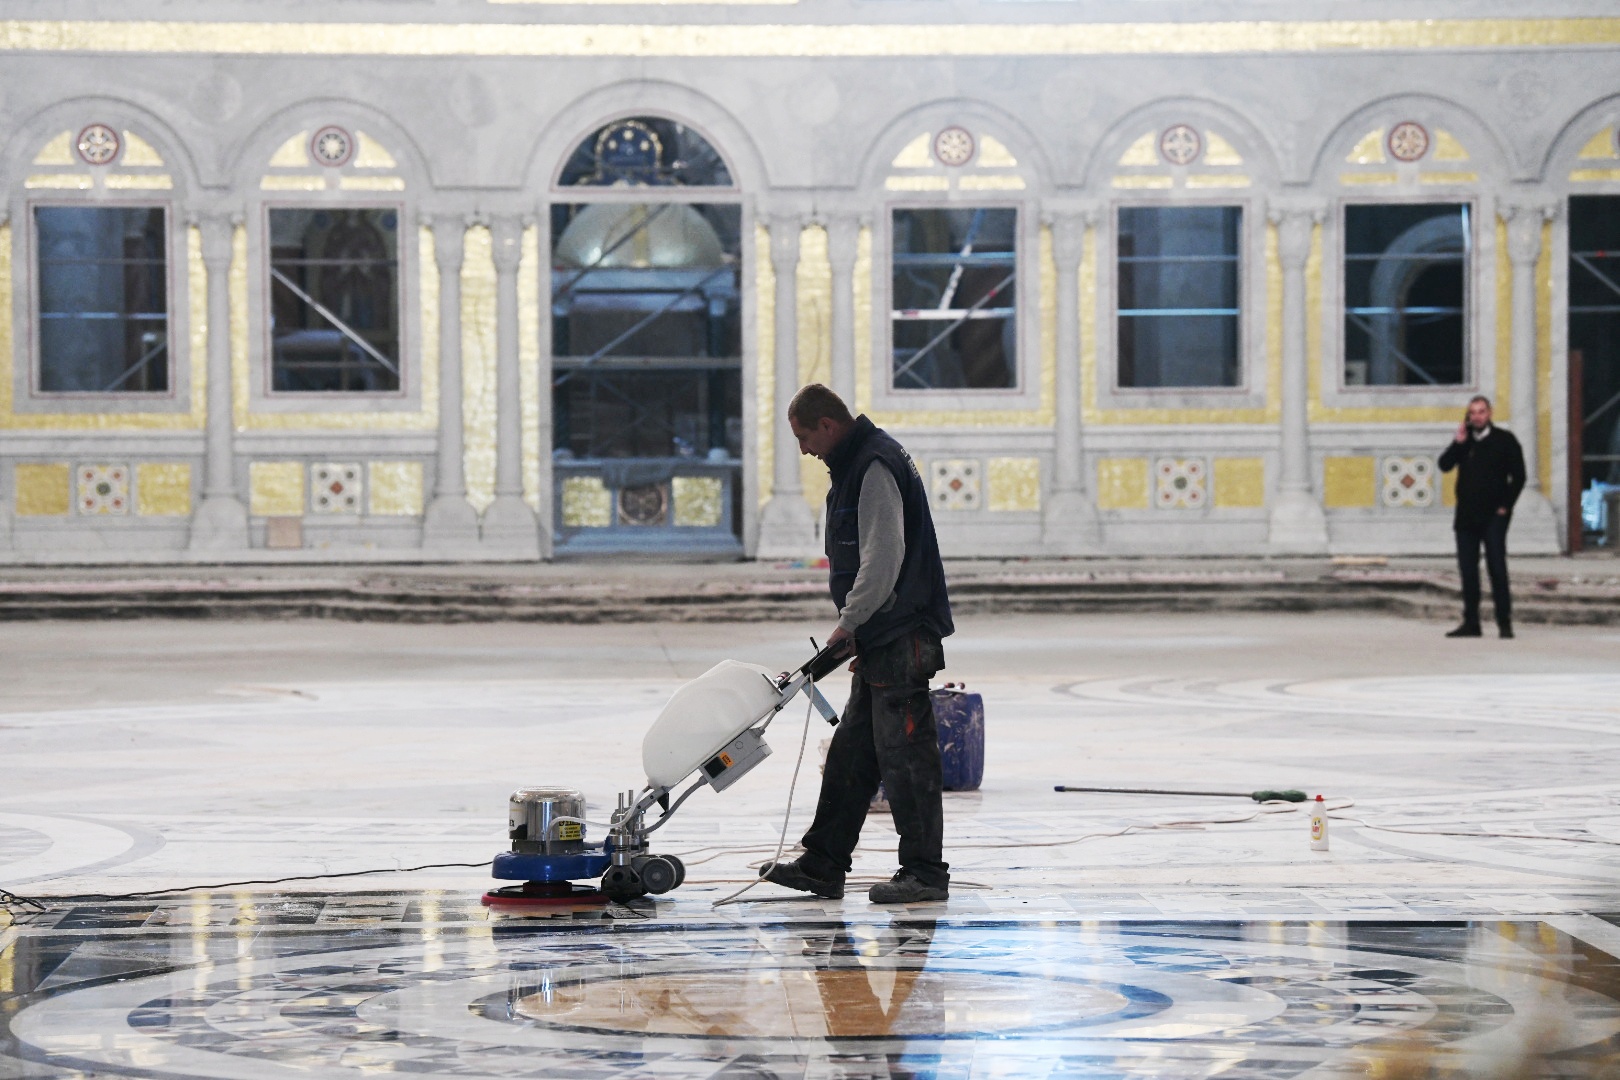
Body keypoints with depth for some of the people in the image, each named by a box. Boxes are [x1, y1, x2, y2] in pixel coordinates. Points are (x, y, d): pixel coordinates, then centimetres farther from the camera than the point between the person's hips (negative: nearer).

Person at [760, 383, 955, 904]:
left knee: (905, 753, -6)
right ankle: (823, 865, 18)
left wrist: (849, 623, -14)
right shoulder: (856, 463, 17)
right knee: (851, 752, 13)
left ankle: (925, 871, 0)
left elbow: (884, 558, -23)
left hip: (901, 639, -11)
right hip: (881, 641, 11)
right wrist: (856, 629, 17)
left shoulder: (876, 466, -16)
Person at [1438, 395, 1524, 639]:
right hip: (1466, 516, 5)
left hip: (1493, 516, -4)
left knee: (1497, 568, -9)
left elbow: (1518, 476, -2)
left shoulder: (1504, 440, 0)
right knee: (1467, 570, 5)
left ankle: (1504, 622, -6)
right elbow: (1444, 465, 1)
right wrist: (1458, 443, -10)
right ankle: (1471, 623, 10)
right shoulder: (1464, 440, 12)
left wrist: (1505, 506, -7)